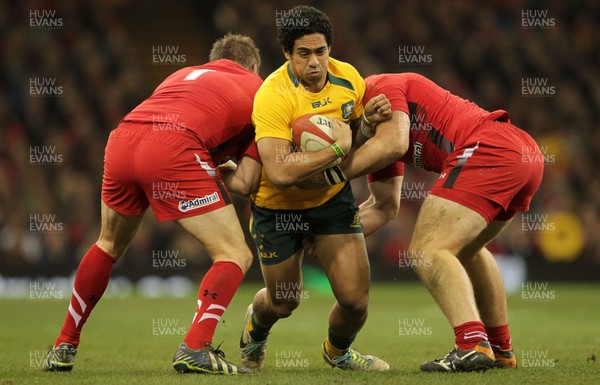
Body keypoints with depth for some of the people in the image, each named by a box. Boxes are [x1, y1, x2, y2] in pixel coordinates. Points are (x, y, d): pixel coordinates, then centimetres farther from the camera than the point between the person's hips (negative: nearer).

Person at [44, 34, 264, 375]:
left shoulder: (186, 74, 36)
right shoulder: (259, 91, 21)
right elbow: (244, 182, 12)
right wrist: (215, 171, 29)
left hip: (121, 141, 6)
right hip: (173, 150, -6)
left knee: (110, 244, 30)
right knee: (235, 255, 5)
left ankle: (64, 347, 36)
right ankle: (196, 348, -13)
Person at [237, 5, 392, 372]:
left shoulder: (348, 77, -9)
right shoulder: (273, 95, -29)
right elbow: (280, 172, -38)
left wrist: (370, 119, -12)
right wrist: (337, 148, -34)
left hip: (333, 196, 4)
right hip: (278, 206, -3)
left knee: (355, 297, -8)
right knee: (283, 304, 12)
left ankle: (338, 351, 28)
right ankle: (255, 326, 52)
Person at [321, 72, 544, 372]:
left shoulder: (377, 88, 1)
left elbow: (393, 143, -17)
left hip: (487, 147, -11)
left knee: (427, 251, -14)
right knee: (466, 249, 30)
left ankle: (473, 346, -31)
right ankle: (501, 349, 32)